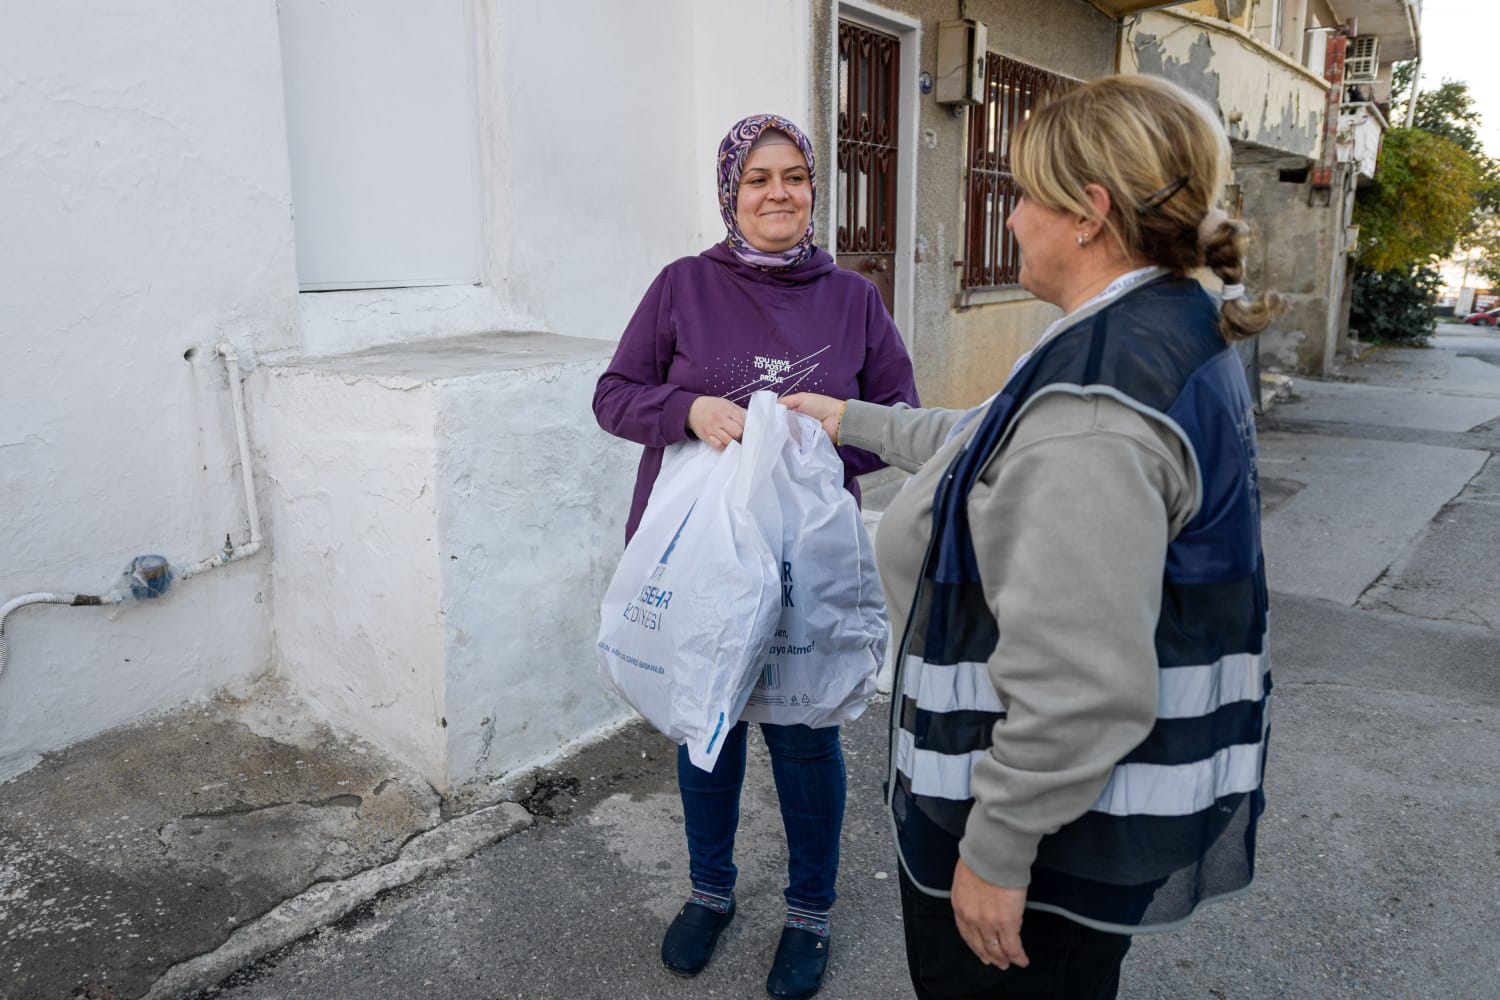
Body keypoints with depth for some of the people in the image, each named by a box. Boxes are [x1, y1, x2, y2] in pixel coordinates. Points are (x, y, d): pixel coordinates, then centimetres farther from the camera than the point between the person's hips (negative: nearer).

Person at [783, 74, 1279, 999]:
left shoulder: (1096, 398, -30)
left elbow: (1076, 678, -32)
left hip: (1060, 808, -10)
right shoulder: (1182, 333, 6)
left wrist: (997, 848, -21)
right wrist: (855, 420, 25)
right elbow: (991, 450, 19)